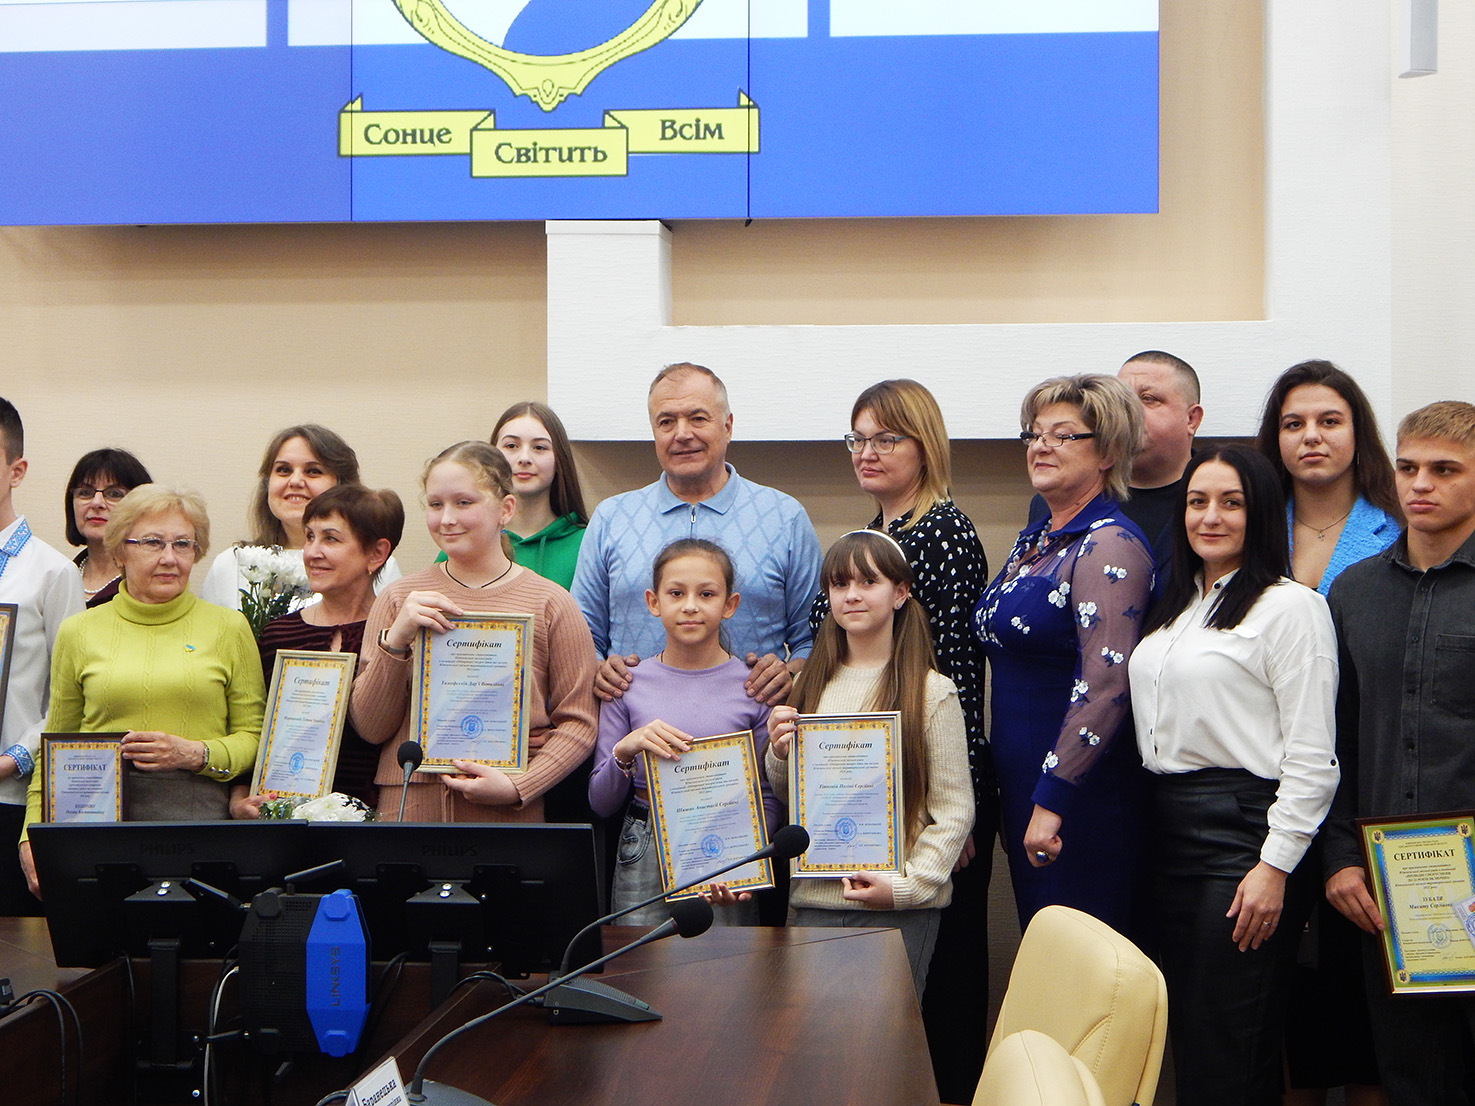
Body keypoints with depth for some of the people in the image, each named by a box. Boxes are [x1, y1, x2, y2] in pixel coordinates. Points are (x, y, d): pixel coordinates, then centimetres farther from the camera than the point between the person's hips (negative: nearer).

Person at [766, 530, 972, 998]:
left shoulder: (931, 693, -5)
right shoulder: (812, 686, 10)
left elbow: (955, 810, -6)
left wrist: (908, 885, -14)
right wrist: (779, 755, -1)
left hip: (901, 911, -4)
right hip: (814, 901, 4)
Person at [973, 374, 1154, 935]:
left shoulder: (1109, 544, -14)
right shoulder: (1034, 540, 14)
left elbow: (1106, 683, -22)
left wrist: (1051, 800, -23)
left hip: (1080, 796, -9)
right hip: (1020, 784, 9)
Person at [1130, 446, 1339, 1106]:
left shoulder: (1291, 607, -7)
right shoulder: (1175, 610, 17)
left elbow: (1311, 758, -12)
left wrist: (1275, 866, -17)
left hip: (1243, 829, -8)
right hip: (1168, 829, 8)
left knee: (1227, 1052, -5)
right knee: (1183, 1033, 10)